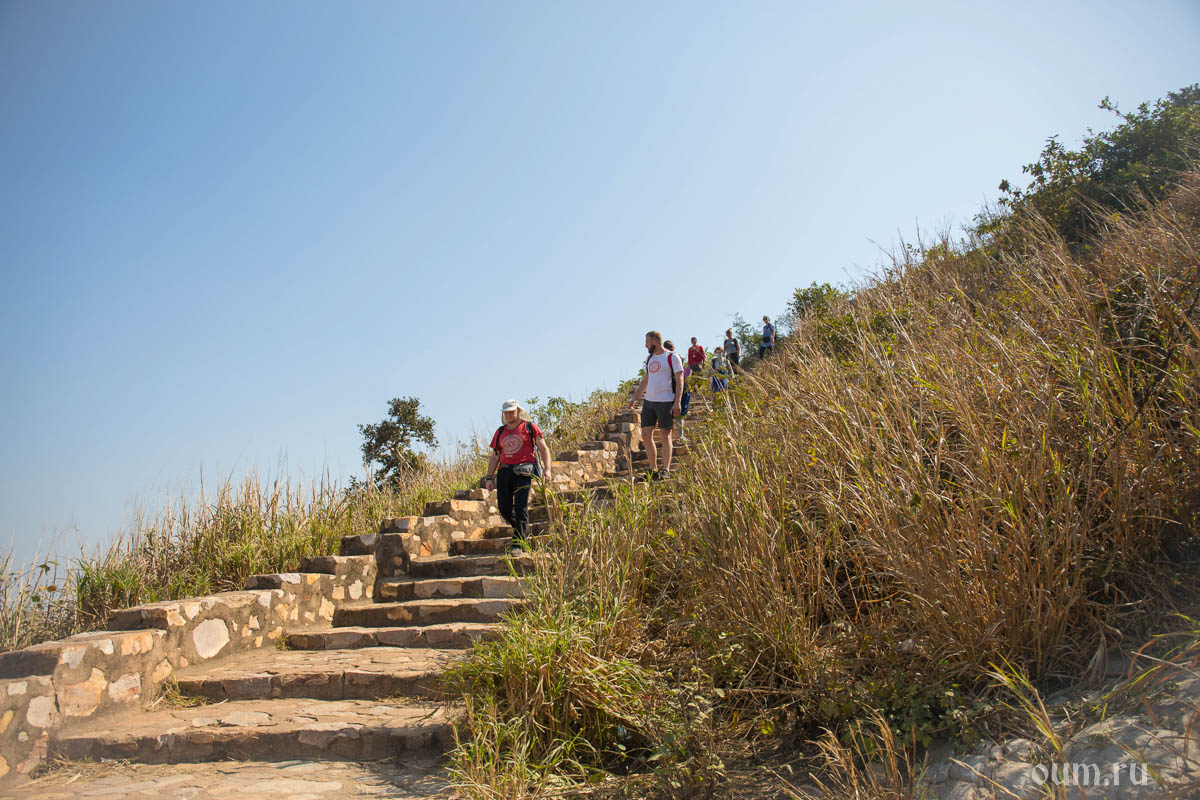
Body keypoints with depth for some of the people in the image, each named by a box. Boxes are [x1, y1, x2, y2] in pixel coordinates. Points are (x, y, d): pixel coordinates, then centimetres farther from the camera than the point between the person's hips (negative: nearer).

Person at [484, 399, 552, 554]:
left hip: (523, 471, -4)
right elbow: (495, 456, 20)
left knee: (521, 507, -12)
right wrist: (489, 477, 11)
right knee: (504, 508, 1)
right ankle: (521, 528, 29)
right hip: (504, 471, 5)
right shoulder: (500, 432, 18)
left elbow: (543, 448, 4)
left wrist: (547, 468, -9)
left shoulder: (530, 427, 6)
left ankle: (518, 544, -11)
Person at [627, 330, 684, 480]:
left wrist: (677, 402, -16)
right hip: (649, 401, 7)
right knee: (646, 435, 2)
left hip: (665, 401, -7)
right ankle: (653, 470, 10)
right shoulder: (649, 358, 17)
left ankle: (666, 470, 0)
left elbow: (679, 381, -8)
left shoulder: (672, 358, -4)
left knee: (666, 435, -3)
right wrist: (635, 397, 19)